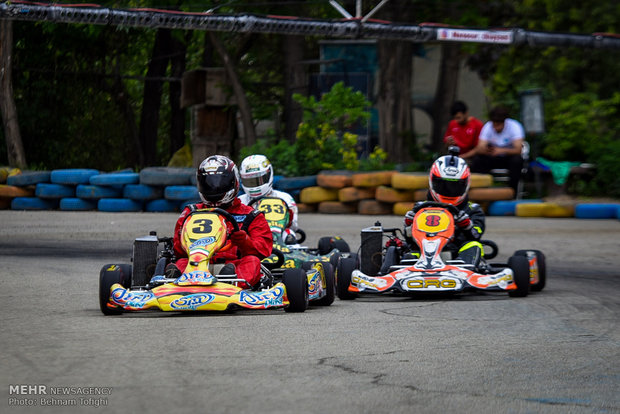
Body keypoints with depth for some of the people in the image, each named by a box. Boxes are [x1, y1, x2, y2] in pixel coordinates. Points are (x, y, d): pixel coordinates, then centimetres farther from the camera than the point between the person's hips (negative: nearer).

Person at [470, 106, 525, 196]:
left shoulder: (515, 126, -21)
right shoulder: (488, 127, -13)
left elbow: (518, 149, -31)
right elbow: (479, 149, -21)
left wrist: (501, 150, -48)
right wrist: (485, 150, -47)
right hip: (494, 159, 2)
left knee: (517, 160, -36)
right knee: (477, 160, -25)